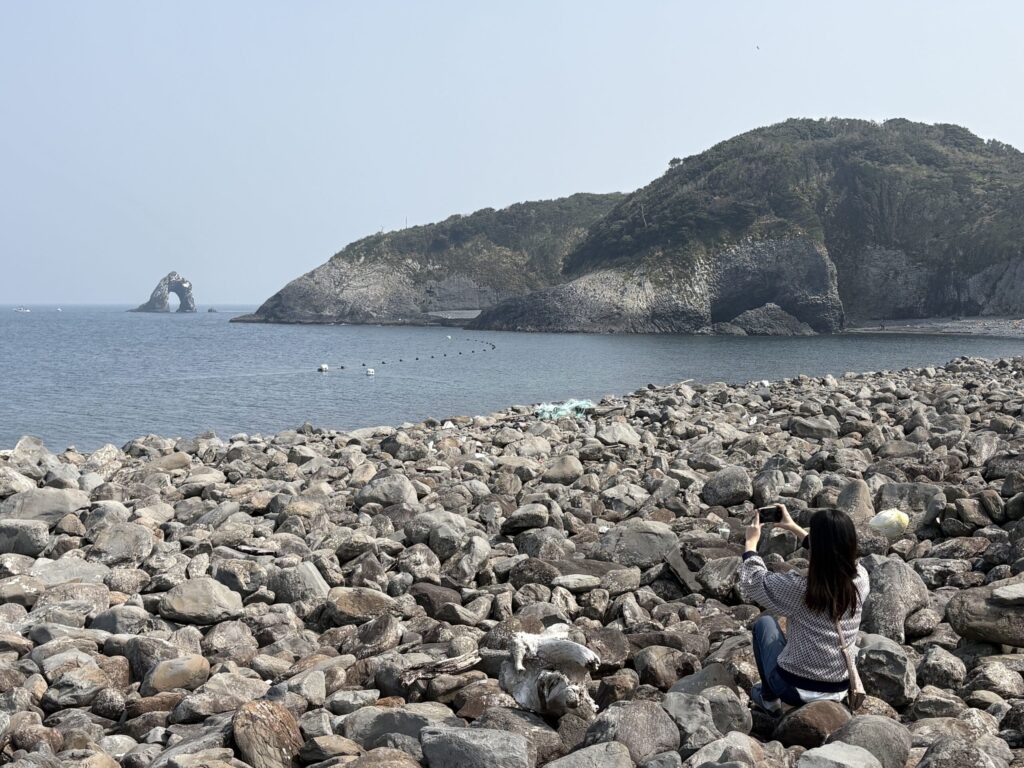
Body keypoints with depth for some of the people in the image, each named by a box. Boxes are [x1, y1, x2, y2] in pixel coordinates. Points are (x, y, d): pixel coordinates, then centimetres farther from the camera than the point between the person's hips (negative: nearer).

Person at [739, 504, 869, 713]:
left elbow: (753, 582, -7)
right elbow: (831, 553, 10)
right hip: (839, 690, 4)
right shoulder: (860, 578, -13)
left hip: (794, 688, -4)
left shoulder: (799, 587, -26)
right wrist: (795, 528, 20)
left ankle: (769, 697, 27)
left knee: (764, 623, 23)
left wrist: (751, 542, 8)